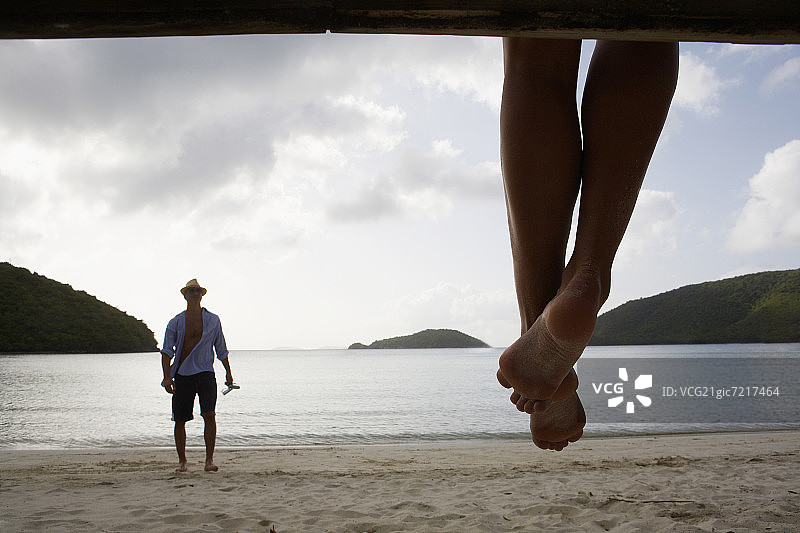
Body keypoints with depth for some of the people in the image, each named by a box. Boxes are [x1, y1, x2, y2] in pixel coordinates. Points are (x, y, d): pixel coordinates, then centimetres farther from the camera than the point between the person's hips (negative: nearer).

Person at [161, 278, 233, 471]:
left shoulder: (213, 320, 7)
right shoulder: (175, 322, 4)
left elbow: (221, 349, 17)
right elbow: (167, 351, -2)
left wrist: (228, 372, 17)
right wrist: (167, 376, -15)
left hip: (205, 373, 0)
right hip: (182, 374, 1)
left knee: (209, 414, -16)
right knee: (180, 420, 3)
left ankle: (209, 459, -9)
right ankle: (182, 461, 19)